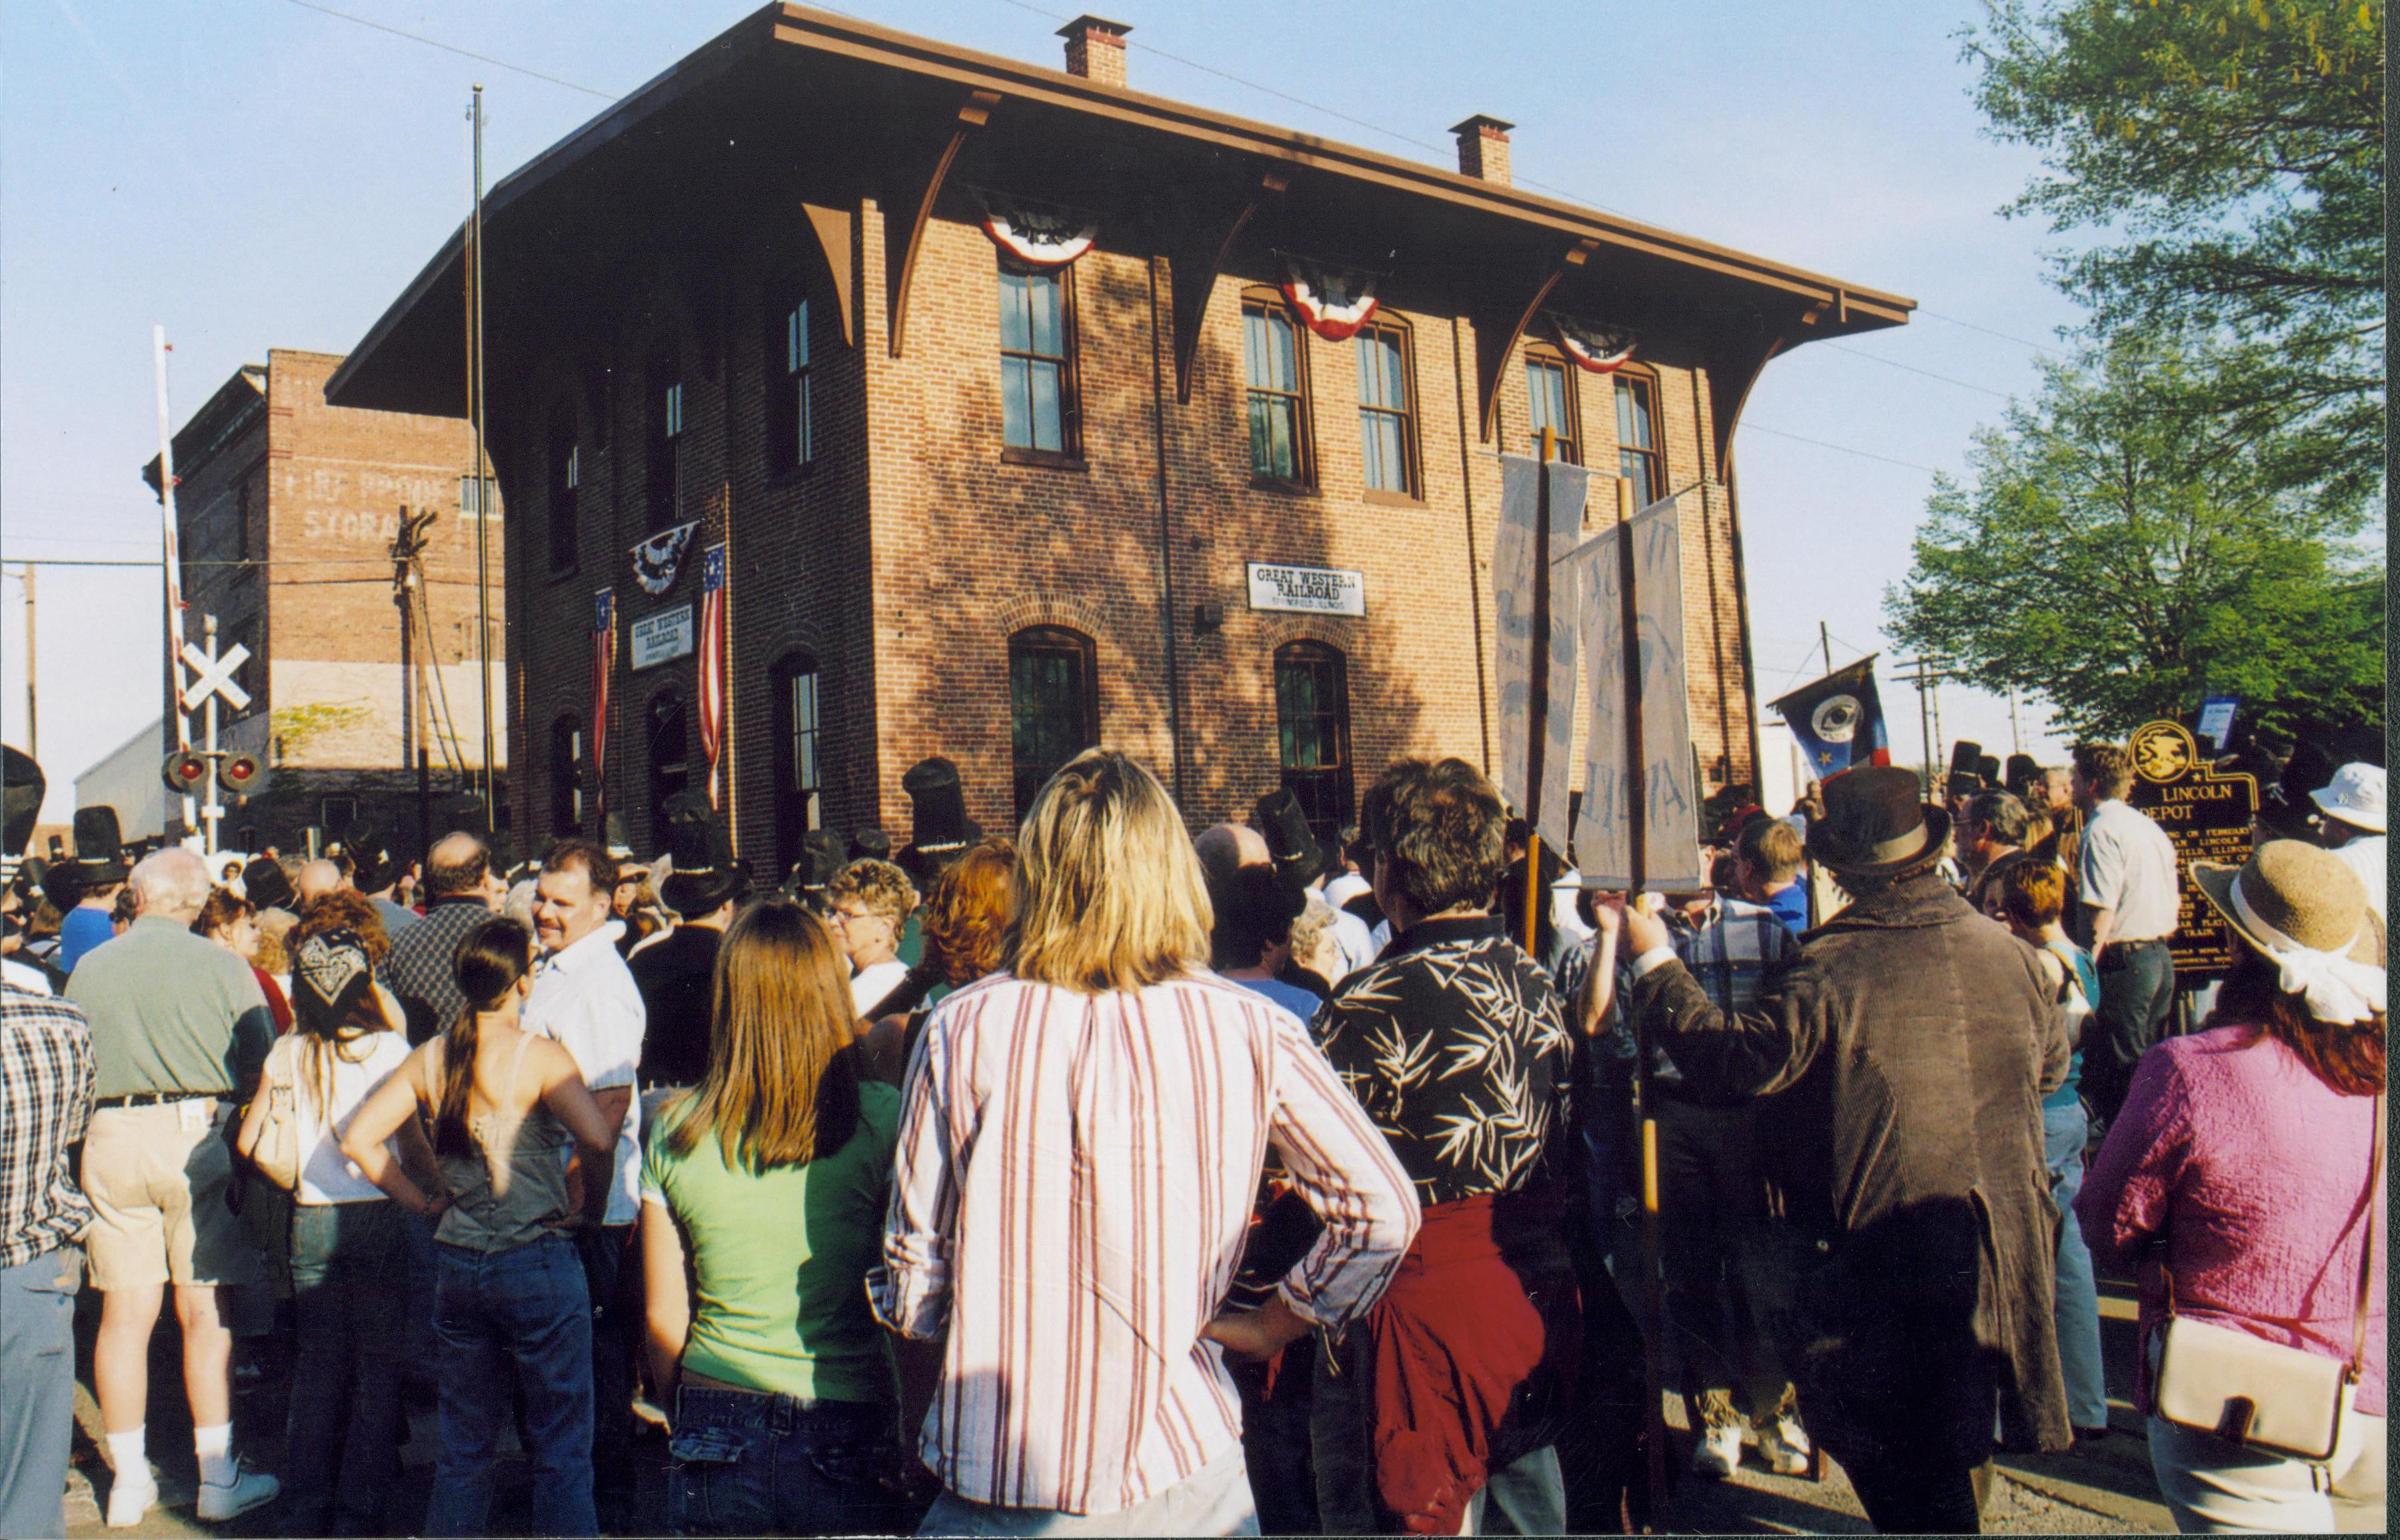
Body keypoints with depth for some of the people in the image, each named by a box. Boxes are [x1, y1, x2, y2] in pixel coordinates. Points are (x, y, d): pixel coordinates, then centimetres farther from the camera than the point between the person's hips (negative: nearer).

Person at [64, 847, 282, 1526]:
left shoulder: (87, 969, 5)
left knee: (125, 1312, 8)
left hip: (109, 1139, 3)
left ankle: (129, 1480, 16)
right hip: (197, 1133, -3)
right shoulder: (221, 964, -4)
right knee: (205, 1308, 3)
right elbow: (265, 1057, -3)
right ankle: (218, 1476, 9)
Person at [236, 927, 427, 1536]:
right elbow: (414, 1147, -9)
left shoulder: (287, 1055, 0)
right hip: (378, 1217, -3)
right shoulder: (389, 1048, -9)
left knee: (317, 1361, 16)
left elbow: (249, 1143, 6)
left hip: (310, 1222, 4)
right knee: (378, 1363, 6)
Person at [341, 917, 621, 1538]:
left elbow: (358, 1139, 5)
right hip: (538, 1264, -5)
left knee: (464, 1447, 18)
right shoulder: (538, 1055, -14)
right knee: (561, 1452, 5)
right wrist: (591, 1206, -9)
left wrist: (422, 1201, 11)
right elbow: (598, 1137, -26)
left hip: (458, 1269, 6)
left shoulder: (430, 1058, 3)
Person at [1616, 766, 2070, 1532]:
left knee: (1898, 1473, 10)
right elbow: (2051, 1067, 12)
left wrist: (1655, 962, -12)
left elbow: (1731, 1059, -21)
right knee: (1960, 1447, 25)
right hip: (2001, 1248, 6)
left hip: (1883, 1248, -6)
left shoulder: (1832, 972, -22)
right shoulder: (2010, 953, -3)